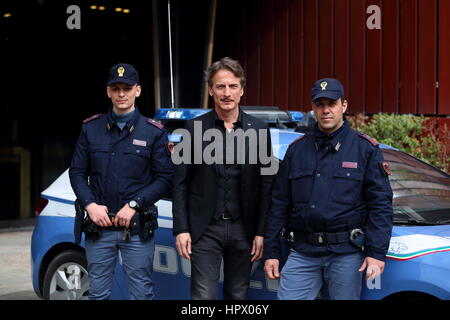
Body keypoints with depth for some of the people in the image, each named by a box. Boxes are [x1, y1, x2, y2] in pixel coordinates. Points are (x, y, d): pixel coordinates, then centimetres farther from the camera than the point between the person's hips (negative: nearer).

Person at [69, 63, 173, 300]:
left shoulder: (153, 132, 2)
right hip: (99, 226, 2)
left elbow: (164, 178, -2)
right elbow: (77, 172, 8)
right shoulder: (91, 128, 9)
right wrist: (90, 205, -8)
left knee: (142, 293, 1)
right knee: (98, 293, 8)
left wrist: (134, 205, -13)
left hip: (138, 227, -2)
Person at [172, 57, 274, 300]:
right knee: (203, 296, -5)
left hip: (243, 229, 2)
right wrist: (181, 230, -5)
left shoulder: (258, 130, 3)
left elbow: (266, 185, 4)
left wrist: (261, 233, 0)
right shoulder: (194, 128, -1)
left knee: (237, 295, 12)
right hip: (205, 228, -2)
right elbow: (180, 184, 1)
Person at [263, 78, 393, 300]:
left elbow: (380, 203, -2)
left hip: (346, 254, -2)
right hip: (302, 253, 3)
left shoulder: (365, 148, 3)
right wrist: (271, 252, 8)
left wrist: (376, 253, -11)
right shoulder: (297, 149, 13)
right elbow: (279, 204, 13)